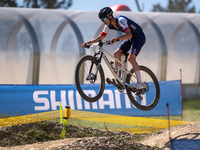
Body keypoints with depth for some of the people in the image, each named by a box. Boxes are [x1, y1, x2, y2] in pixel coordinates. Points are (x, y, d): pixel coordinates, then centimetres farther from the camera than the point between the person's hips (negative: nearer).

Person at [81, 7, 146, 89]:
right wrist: (88, 42, -11)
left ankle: (140, 83, -16)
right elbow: (100, 37, 2)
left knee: (131, 58, -21)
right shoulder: (109, 25, -6)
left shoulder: (121, 20, -31)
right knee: (117, 53, -7)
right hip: (130, 39, 8)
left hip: (139, 37, -8)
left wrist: (117, 38, -58)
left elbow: (129, 35, -43)